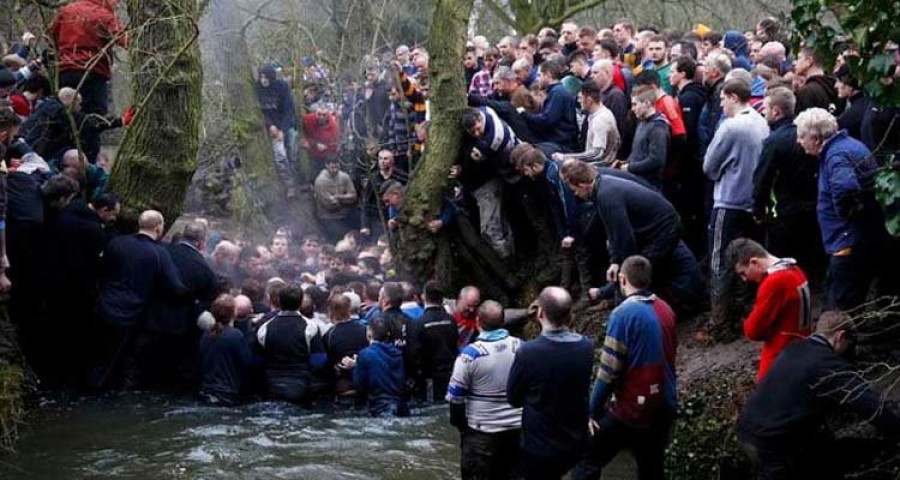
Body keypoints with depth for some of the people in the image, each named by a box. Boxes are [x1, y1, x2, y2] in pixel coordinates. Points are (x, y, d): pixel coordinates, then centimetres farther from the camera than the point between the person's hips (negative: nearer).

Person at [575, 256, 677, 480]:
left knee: (588, 461, 4)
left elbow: (609, 370, -17)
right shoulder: (666, 310, 5)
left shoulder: (624, 314, -16)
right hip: (664, 407, 7)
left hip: (631, 410, -7)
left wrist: (593, 411, -8)